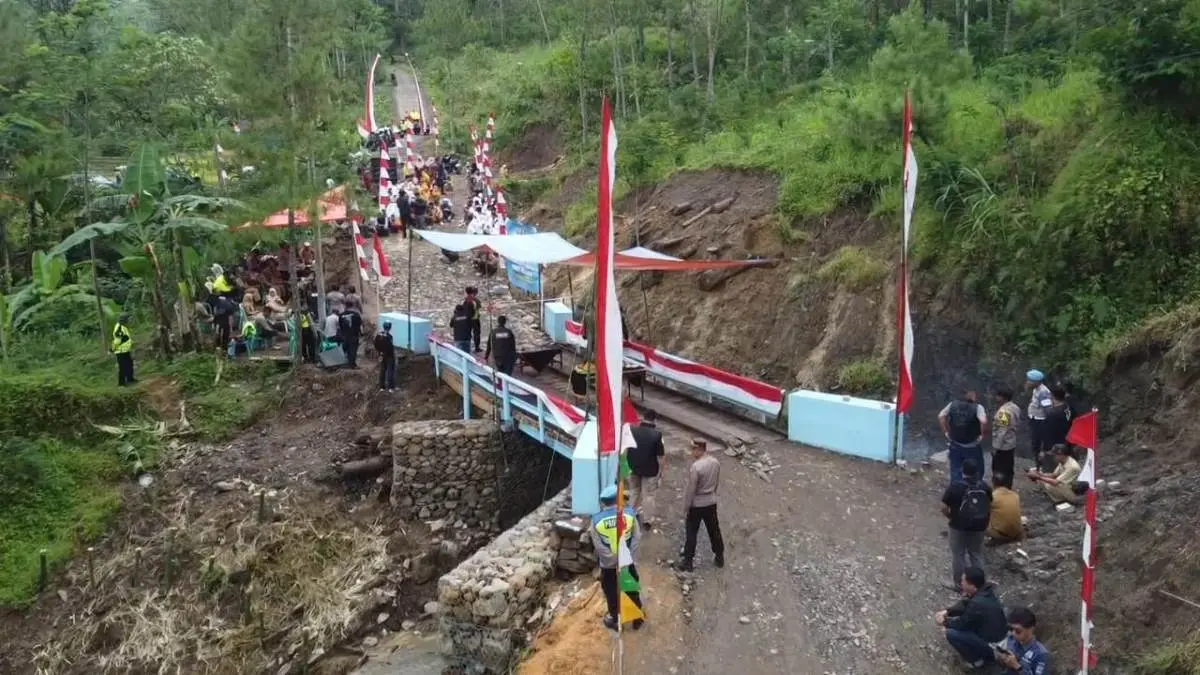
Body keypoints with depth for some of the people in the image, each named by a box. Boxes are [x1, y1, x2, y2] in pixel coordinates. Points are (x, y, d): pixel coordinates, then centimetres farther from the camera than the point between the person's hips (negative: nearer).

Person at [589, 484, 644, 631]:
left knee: (612, 593, 19)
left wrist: (613, 558, -10)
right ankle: (638, 618, 34)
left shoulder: (596, 520, -15)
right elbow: (637, 538, -10)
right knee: (633, 591, 21)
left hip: (608, 564, -1)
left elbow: (598, 546, -15)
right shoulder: (629, 514, -12)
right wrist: (630, 556, -5)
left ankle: (615, 620, 32)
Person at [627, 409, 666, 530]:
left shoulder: (631, 431, -11)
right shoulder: (656, 434, -21)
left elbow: (625, 449, 1)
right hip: (650, 470, -3)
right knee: (648, 495, 13)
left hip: (633, 468, 3)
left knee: (634, 492, 25)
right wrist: (661, 471, -1)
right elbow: (660, 456, -16)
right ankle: (647, 520, 22)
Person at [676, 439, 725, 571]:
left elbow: (691, 488, -19)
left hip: (697, 504, -6)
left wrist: (687, 504, -7)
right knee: (714, 530, 19)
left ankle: (687, 562, 14)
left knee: (691, 533, 7)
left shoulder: (696, 467, -26)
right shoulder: (715, 462, -5)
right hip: (711, 502, 6)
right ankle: (719, 558, 30)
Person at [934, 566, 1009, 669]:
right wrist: (946, 611, -3)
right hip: (996, 631, 9)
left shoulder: (977, 603, -33)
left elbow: (962, 623, -17)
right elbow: (964, 604, 8)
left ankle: (979, 659, 5)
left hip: (992, 641, -9)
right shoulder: (985, 589, -7)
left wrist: (945, 622, -1)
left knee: (951, 634, -16)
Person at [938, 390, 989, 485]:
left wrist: (946, 432, 2)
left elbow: (940, 416, -3)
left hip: (955, 445, 4)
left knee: (955, 471, 15)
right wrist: (982, 434, -13)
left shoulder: (953, 404, -1)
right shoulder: (977, 407, -13)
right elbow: (983, 421, -28)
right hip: (972, 447, -4)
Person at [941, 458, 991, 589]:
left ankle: (957, 583, 22)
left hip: (959, 527, -3)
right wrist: (985, 523, 19)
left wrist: (951, 517, 5)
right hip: (978, 527, 3)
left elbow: (944, 508, -14)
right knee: (977, 555, 18)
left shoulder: (955, 487, -18)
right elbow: (989, 507, 5)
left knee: (958, 555, 12)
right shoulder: (985, 488, -5)